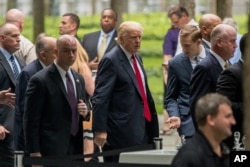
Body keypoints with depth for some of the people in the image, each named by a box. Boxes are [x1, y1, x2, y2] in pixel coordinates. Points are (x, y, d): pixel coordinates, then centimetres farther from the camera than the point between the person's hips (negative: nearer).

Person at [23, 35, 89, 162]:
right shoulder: (40, 80, -9)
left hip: (76, 147, 7)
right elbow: (31, 120, -10)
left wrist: (85, 112, 0)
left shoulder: (79, 79, 14)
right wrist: (34, 153, -14)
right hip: (52, 151, -7)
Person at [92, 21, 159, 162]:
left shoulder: (137, 58, 15)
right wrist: (100, 130, -22)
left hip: (142, 127, 8)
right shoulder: (111, 60, -11)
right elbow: (100, 97, -17)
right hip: (122, 130, -8)